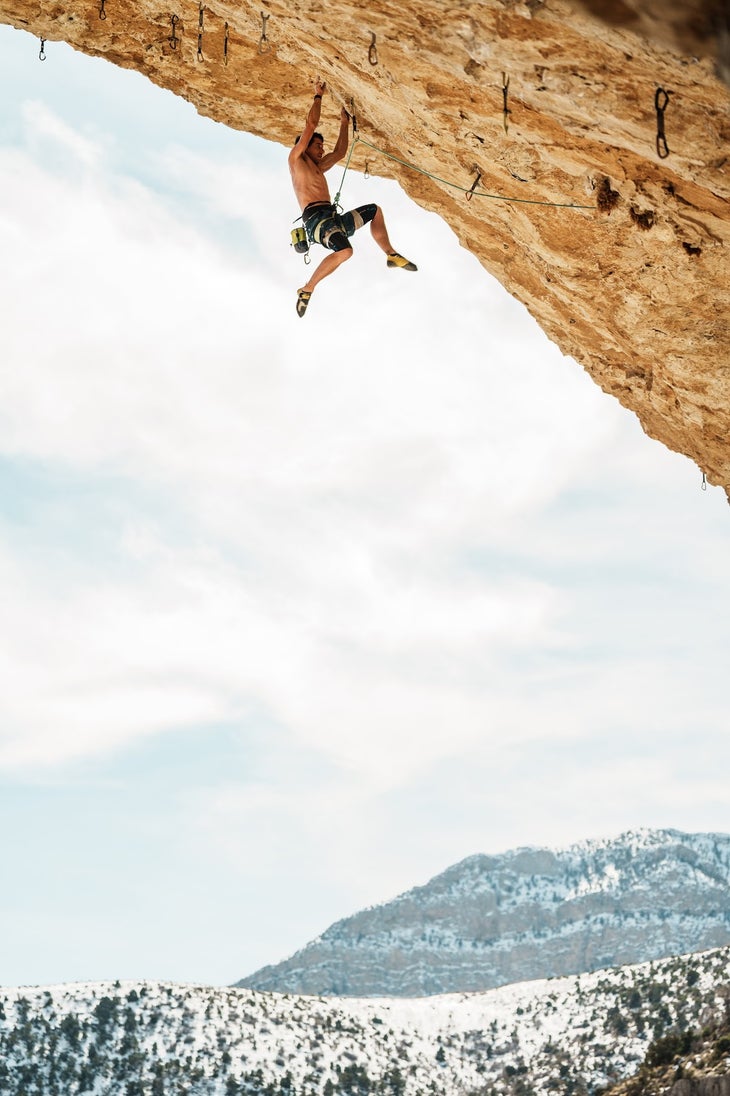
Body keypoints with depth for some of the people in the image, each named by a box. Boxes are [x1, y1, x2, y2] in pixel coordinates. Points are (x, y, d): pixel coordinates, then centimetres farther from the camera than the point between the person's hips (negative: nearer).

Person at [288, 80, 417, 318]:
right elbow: (311, 124, 3)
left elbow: (339, 153, 39)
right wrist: (318, 95, 14)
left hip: (332, 219, 9)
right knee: (345, 251, -37)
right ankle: (307, 290, -26)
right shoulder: (296, 159, 7)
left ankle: (391, 254, 26)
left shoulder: (317, 168, 30)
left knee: (374, 211, 23)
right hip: (315, 218, -9)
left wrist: (344, 123, 38)